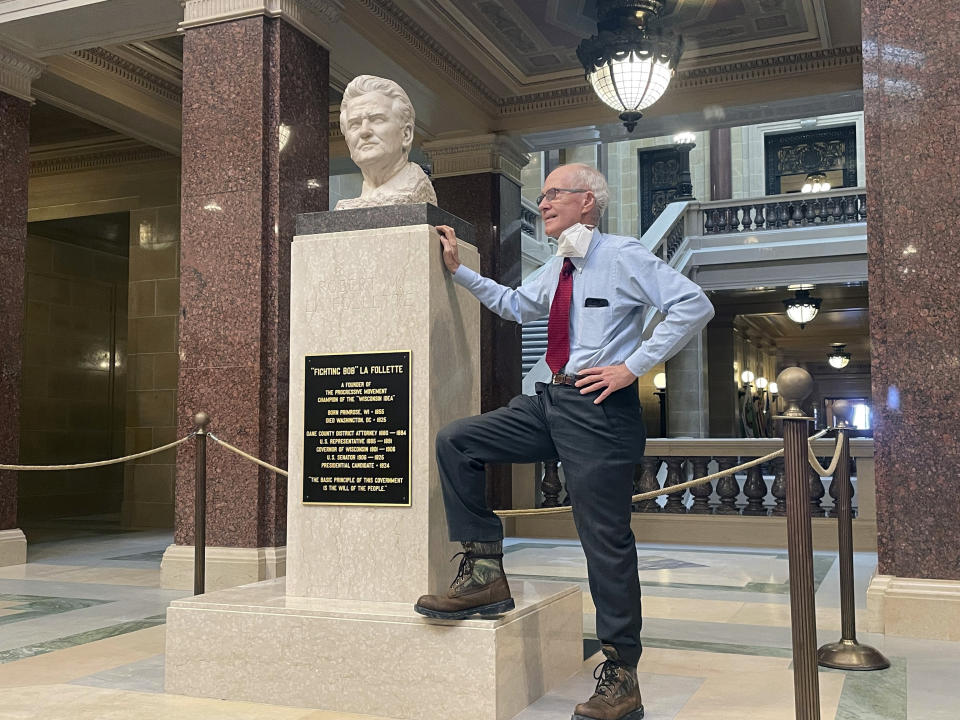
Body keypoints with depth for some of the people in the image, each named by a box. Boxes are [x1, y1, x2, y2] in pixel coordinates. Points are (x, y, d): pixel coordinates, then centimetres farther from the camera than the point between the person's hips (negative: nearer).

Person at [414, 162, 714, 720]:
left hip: (602, 408, -8)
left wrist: (633, 366, -17)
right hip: (551, 402, 8)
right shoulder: (557, 270, 17)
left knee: (606, 538, -3)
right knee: (455, 443, -1)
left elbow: (694, 305, -14)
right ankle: (484, 572, 4)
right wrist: (460, 270, 30)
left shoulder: (623, 255, -6)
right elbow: (516, 306, 36)